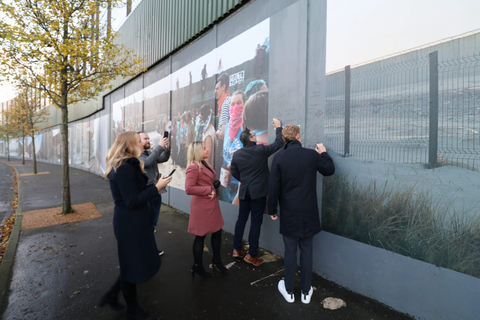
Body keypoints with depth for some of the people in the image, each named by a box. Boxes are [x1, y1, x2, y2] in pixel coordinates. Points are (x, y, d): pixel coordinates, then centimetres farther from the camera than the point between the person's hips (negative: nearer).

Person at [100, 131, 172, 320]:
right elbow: (132, 201, -25)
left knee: (135, 263, 23)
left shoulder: (126, 165, 10)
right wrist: (156, 187, -21)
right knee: (132, 265, 9)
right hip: (130, 223, -10)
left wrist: (154, 186, 3)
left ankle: (112, 296, 40)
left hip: (132, 221, 10)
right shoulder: (124, 168, -23)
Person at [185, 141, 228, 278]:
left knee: (217, 232, 17)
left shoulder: (205, 165, 10)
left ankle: (217, 260, 39)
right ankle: (197, 266, 30)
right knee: (201, 236, 8)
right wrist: (209, 190, -22)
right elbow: (189, 189, -26)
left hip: (212, 204, 9)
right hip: (201, 206, -9)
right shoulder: (193, 167, -19)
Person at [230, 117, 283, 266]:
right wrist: (278, 127, 6)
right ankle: (252, 255, 12)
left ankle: (236, 249, 25)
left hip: (244, 191, 5)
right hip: (258, 191, -5)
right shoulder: (261, 150, -12)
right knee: (256, 222, 3)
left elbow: (234, 172, 10)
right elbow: (278, 144, -6)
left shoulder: (237, 154, 2)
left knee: (241, 219, 16)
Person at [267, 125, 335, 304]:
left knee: (290, 251, 11)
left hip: (289, 213, -1)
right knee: (307, 252, 13)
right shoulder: (312, 154, -5)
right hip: (308, 213, 2)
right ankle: (306, 292, 28)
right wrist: (324, 153, 26)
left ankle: (289, 291, 27)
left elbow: (273, 187, -10)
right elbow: (329, 170, 11)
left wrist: (272, 210, 1)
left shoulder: (279, 157, -10)